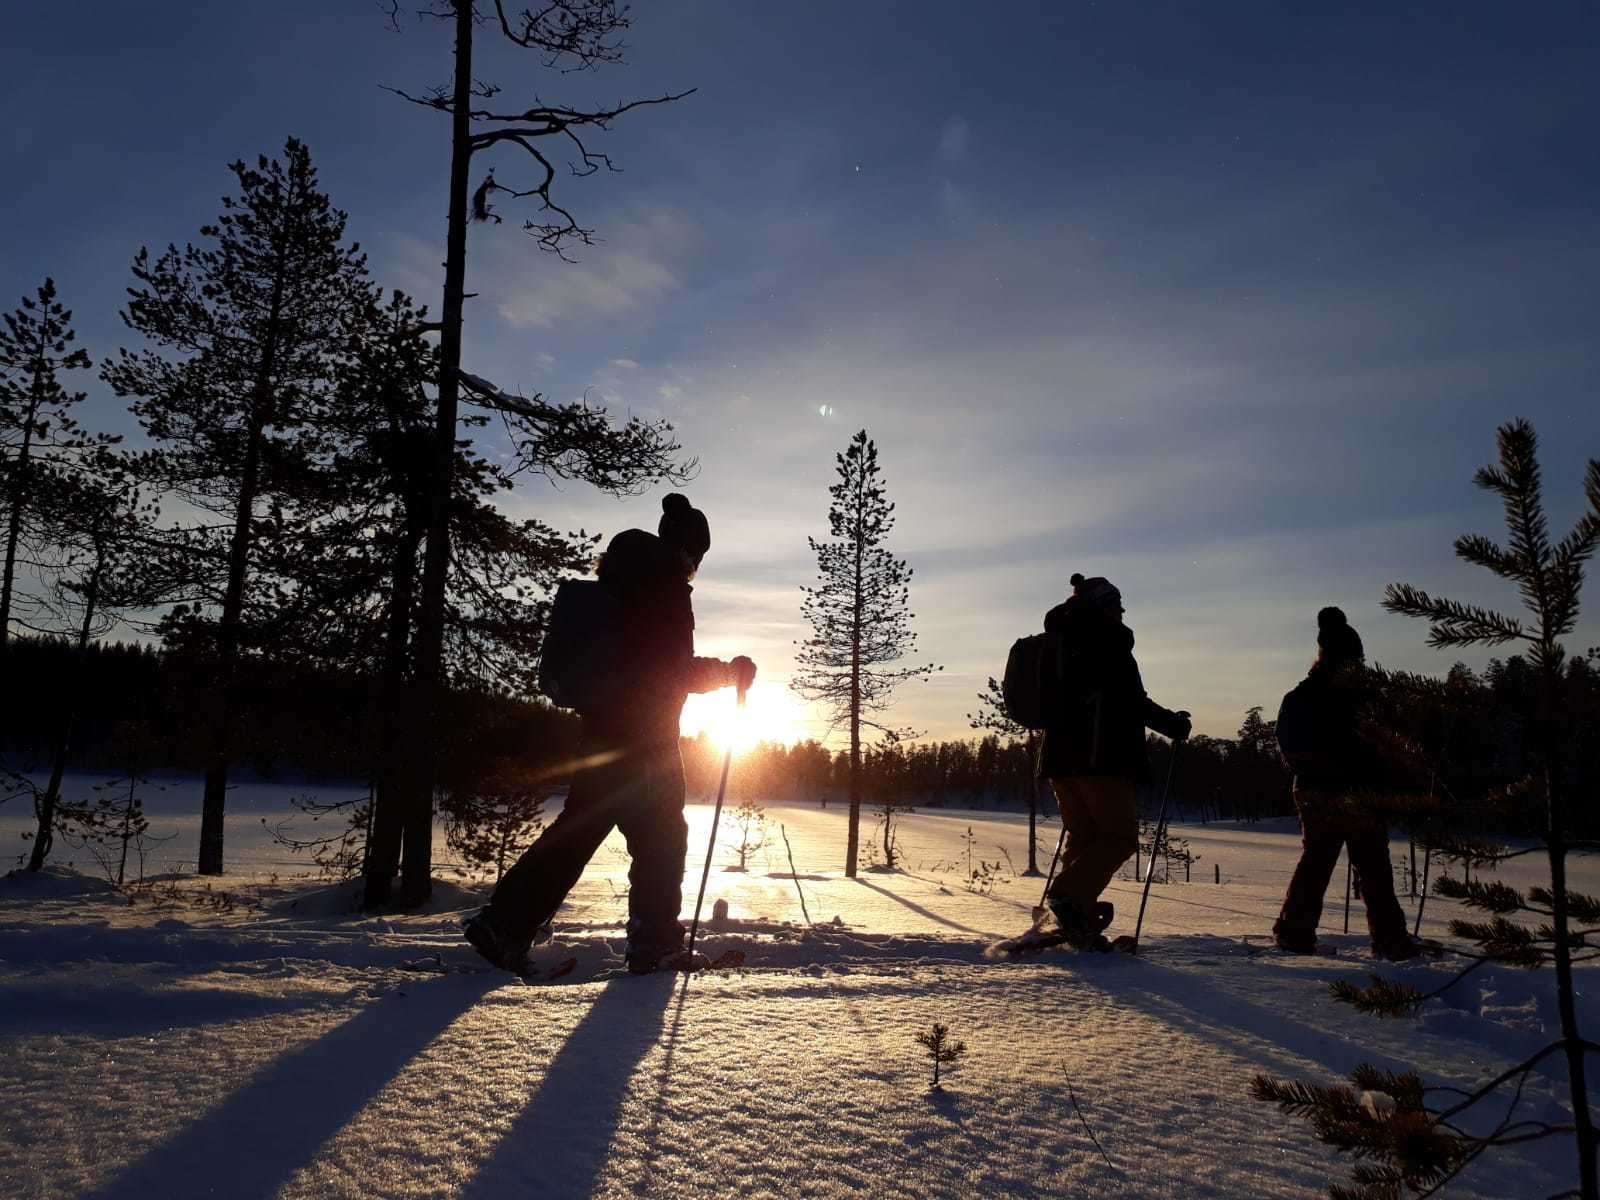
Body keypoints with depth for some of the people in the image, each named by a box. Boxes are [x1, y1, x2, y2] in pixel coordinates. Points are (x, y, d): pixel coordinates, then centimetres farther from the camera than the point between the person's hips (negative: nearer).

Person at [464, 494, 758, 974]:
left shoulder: (622, 579, 14)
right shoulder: (666, 584, -12)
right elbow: (678, 670, -15)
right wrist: (732, 672, -1)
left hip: (602, 727, 8)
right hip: (645, 735, -8)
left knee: (576, 829, 12)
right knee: (661, 839, 4)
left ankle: (503, 924, 11)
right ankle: (653, 942, 8)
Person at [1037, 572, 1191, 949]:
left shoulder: (1062, 643, 19)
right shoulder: (1108, 642, -6)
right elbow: (1132, 701, -13)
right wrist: (1172, 723, -1)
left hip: (1061, 755, 9)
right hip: (1102, 756, -8)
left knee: (1083, 836, 11)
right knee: (1120, 836, -4)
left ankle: (1078, 924, 6)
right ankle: (1071, 894, -22)